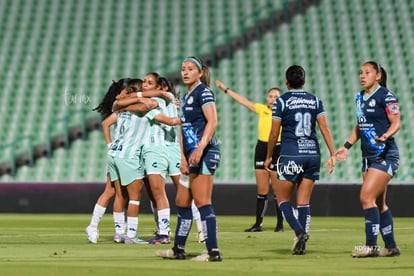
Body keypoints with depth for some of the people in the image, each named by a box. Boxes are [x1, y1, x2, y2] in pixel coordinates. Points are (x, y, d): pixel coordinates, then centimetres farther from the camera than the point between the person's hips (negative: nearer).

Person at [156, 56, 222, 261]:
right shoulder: (185, 97, 21)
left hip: (205, 153, -10)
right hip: (192, 155, 10)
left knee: (202, 202, -11)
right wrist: (183, 158, 11)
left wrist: (200, 148, -27)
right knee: (181, 202, 13)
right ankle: (178, 250, 22)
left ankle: (213, 252, -11)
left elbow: (212, 121, -18)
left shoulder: (203, 92, -7)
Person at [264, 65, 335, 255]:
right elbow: (324, 128, 2)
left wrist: (269, 157, 10)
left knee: (283, 198, 6)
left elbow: (274, 133, -1)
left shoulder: (281, 102, -3)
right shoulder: (315, 101, 8)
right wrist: (332, 154, 4)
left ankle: (299, 231, -16)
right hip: (313, 154, 4)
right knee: (304, 201, 8)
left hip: (290, 155, -4)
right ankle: (301, 244, 3)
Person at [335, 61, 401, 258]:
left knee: (366, 197, -16)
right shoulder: (359, 98, 12)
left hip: (385, 156, -8)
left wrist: (386, 135, -31)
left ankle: (371, 245, -13)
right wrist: (347, 146, 15)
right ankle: (391, 247, 16)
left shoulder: (385, 96, -10)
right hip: (369, 157, 8)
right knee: (379, 203, 9)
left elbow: (396, 123, -12)